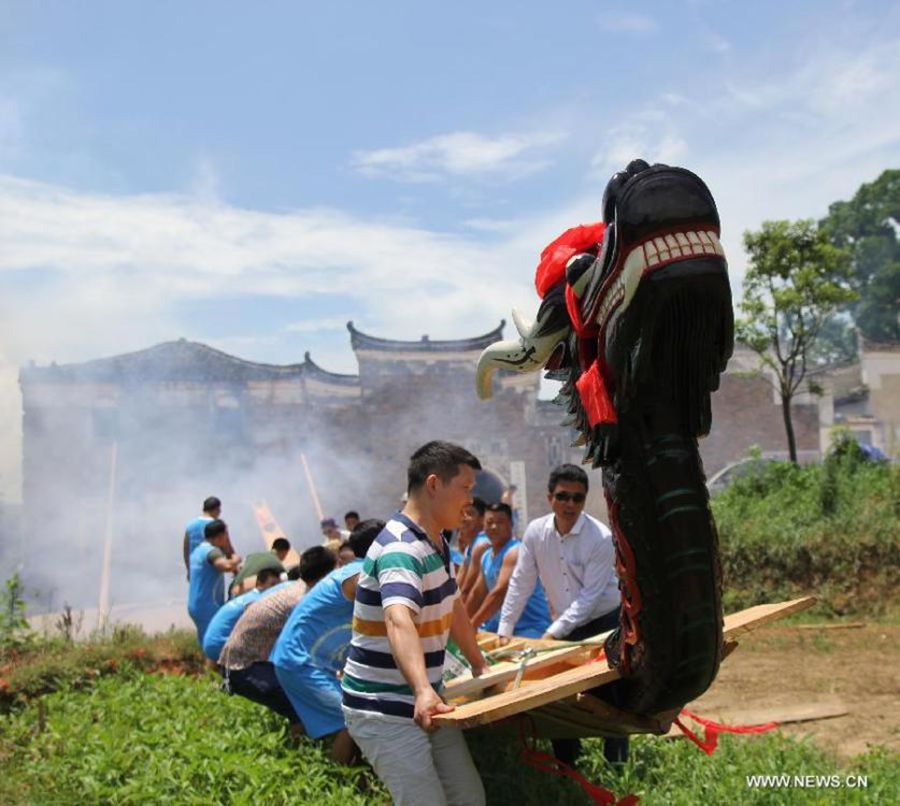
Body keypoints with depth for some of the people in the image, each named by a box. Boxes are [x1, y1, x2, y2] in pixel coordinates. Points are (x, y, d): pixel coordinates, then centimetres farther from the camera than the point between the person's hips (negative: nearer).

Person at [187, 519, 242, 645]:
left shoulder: (198, 550, 14)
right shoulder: (211, 551, -17)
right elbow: (227, 566, -38)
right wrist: (236, 560, -14)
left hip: (196, 605, 10)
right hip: (208, 608, -10)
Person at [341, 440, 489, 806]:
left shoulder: (438, 543, 8)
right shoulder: (400, 549, -24)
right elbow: (398, 621, -41)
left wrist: (478, 664, 23)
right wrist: (423, 691, -55)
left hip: (426, 704, 9)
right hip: (383, 710, -9)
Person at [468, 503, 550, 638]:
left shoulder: (515, 552, -15)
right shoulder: (485, 557, 12)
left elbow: (500, 593, -24)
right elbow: (477, 593, 19)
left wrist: (472, 625, -24)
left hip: (531, 627, -7)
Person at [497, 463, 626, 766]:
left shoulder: (601, 538, -20)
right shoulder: (536, 532, -8)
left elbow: (589, 596, -20)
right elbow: (521, 583, -1)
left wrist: (553, 633, -22)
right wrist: (504, 630, -2)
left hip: (605, 623, -4)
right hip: (566, 625, 4)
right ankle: (566, 764, 21)